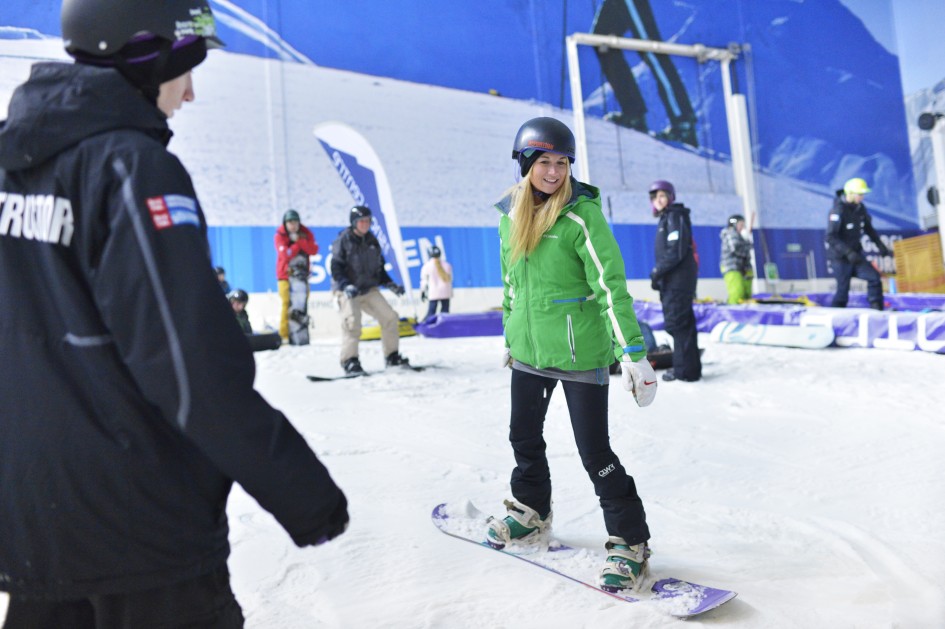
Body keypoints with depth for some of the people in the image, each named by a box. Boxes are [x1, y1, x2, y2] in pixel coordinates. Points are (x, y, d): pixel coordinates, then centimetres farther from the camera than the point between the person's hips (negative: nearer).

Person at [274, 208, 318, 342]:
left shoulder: (306, 234, 4)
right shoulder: (280, 236, -5)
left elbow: (313, 250, -11)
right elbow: (286, 255, -19)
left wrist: (299, 240, -18)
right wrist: (298, 243, -12)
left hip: (302, 274, 4)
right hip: (286, 274, -4)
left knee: (302, 304, 3)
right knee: (288, 304, -14)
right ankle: (285, 335, -12)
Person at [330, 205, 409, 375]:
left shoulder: (372, 241, 10)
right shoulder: (343, 240, -8)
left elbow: (379, 267, 17)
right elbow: (336, 268, -13)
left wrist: (390, 284, 5)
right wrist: (346, 285, -28)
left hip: (369, 290, 6)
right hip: (347, 291, -6)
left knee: (391, 317, -1)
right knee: (352, 323, -23)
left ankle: (392, 356, 12)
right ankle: (349, 361, -10)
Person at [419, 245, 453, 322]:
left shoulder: (427, 265, -4)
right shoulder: (447, 264, 4)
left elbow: (424, 280, 1)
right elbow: (450, 279, 10)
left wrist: (422, 291, 12)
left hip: (434, 293, -2)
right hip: (446, 292, 2)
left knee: (431, 312, 0)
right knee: (445, 313, 6)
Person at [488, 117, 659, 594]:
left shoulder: (582, 215, -14)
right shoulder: (510, 214, 5)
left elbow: (611, 286, -17)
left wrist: (632, 352, -21)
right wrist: (510, 336, 21)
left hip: (578, 352, -6)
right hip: (529, 349, 6)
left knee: (594, 453, -1)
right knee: (523, 437, 19)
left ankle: (630, 543, 17)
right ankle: (531, 513, 43)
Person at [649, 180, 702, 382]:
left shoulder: (674, 217, -10)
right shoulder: (666, 218, 19)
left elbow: (676, 252, -19)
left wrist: (657, 272, -15)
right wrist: (659, 275, 12)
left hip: (678, 280, -10)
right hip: (673, 280, 10)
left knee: (676, 323, -8)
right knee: (682, 323, 13)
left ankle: (686, 369, -4)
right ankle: (690, 366, 20)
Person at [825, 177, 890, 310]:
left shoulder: (860, 207, 3)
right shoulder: (838, 210, -20)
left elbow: (868, 228, 17)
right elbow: (830, 237, -26)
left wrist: (880, 245, 9)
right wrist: (848, 252, -32)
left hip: (856, 254, 7)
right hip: (840, 257, -7)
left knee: (875, 278, -5)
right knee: (843, 290, -2)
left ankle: (877, 310, 1)